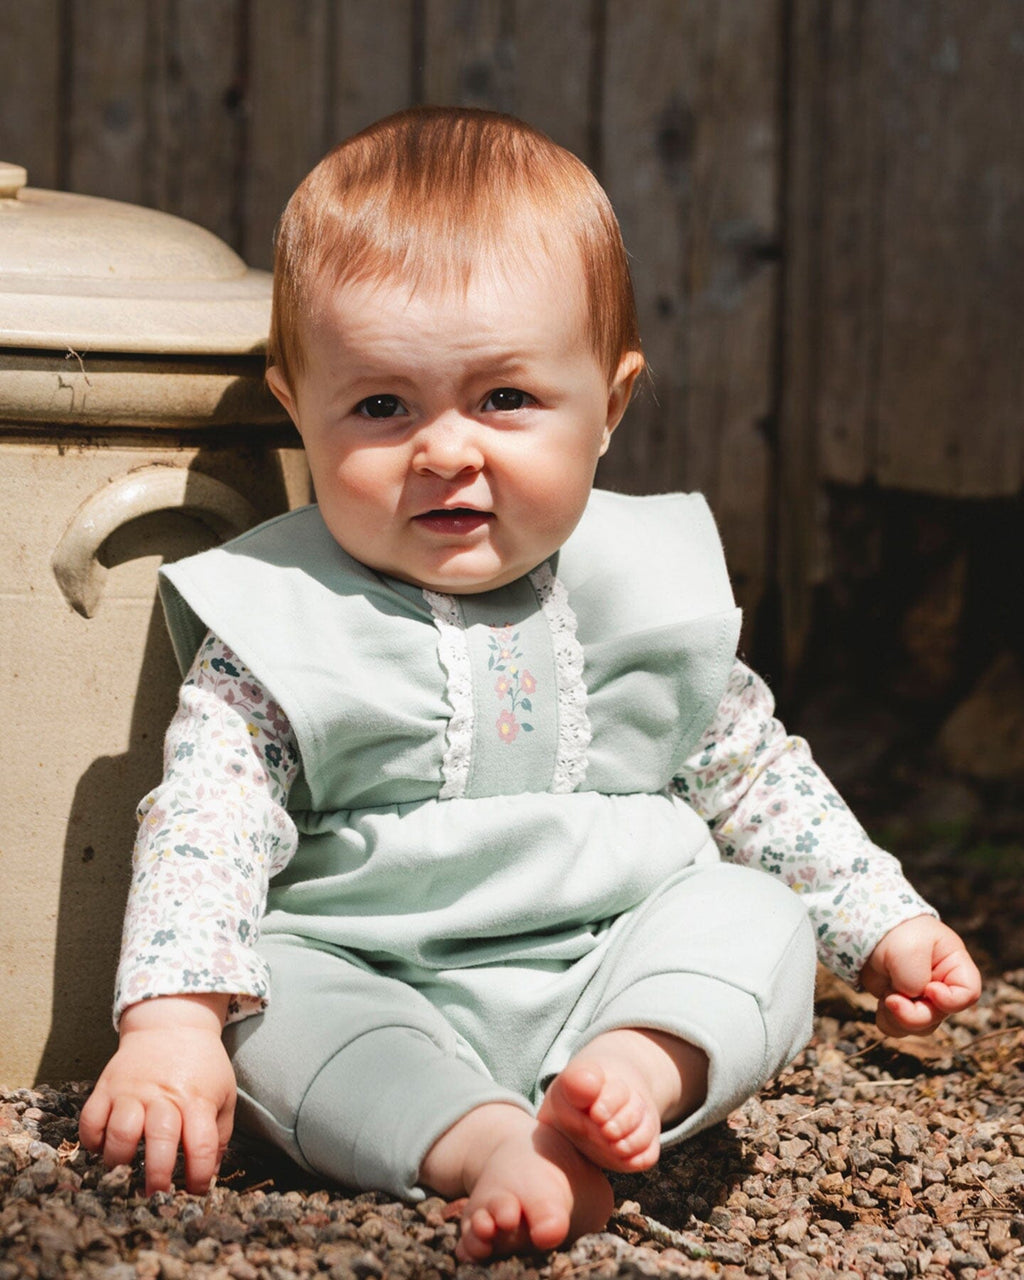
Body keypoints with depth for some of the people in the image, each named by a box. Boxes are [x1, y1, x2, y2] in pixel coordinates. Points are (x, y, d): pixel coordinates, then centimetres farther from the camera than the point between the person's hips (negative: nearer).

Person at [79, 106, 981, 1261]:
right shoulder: (278, 619, -6)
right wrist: (171, 1021, -30)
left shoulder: (655, 584, 4)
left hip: (618, 966, 3)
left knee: (753, 912, -17)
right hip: (368, 984, -2)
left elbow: (752, 773, 17)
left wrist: (881, 924, 15)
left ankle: (638, 1072, -39)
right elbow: (204, 823, -14)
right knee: (268, 982, -28)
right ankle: (484, 1147, -43)